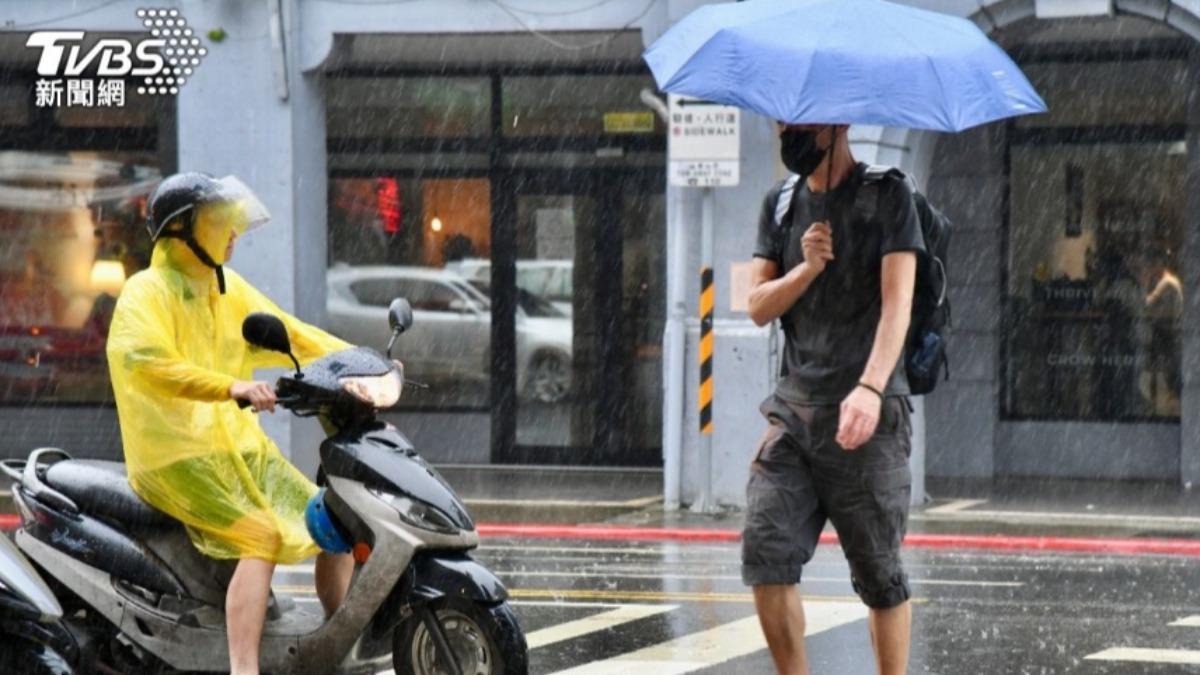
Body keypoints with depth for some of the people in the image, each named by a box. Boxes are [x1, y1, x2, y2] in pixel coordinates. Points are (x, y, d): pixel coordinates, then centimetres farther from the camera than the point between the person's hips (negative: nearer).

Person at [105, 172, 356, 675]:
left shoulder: (228, 289, 14)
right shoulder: (146, 293, -11)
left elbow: (288, 335, 19)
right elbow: (148, 362, -29)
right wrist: (231, 386, -42)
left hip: (239, 446, 8)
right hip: (176, 455, -8)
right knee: (263, 537, -28)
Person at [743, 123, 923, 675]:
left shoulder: (886, 196, -3)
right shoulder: (780, 204, 13)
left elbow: (896, 302, -13)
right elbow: (758, 307, 10)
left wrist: (870, 387, -27)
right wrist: (807, 268, -10)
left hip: (868, 417, -5)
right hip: (794, 408, 5)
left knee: (878, 570, 0)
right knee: (766, 553, -7)